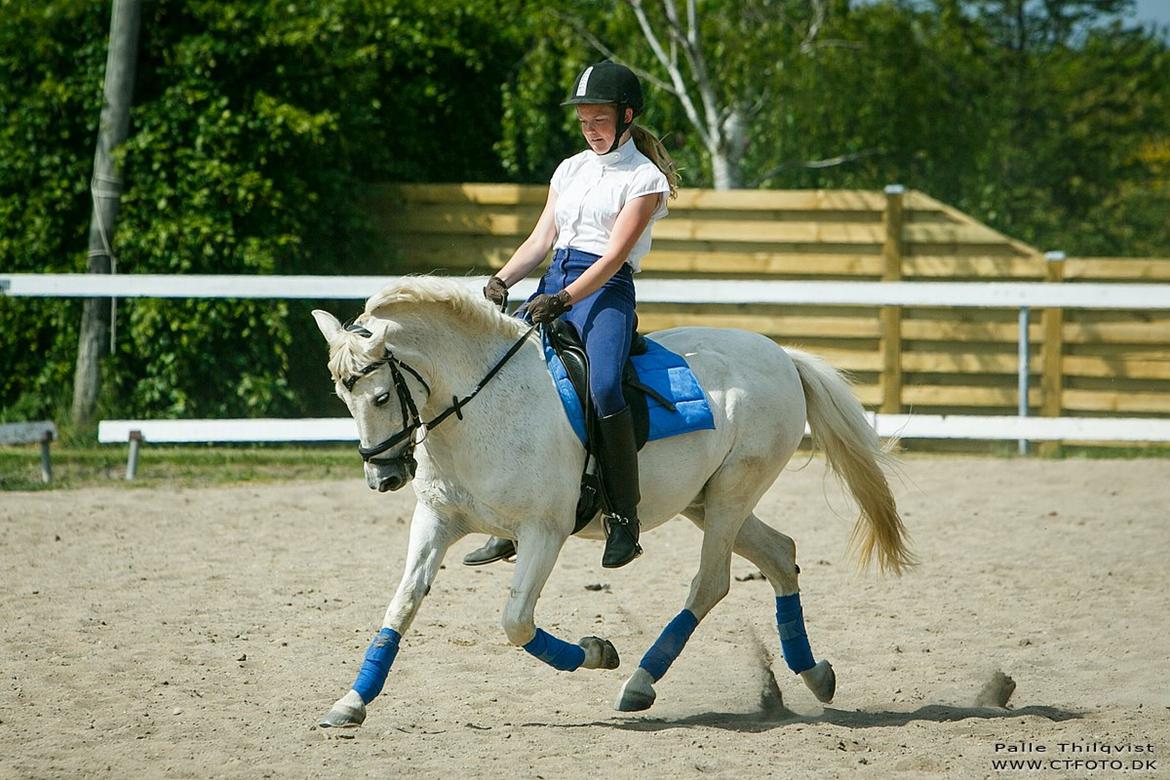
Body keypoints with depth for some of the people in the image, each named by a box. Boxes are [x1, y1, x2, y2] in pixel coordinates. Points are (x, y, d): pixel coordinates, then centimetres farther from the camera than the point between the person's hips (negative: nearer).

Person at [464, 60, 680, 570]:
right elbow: (542, 239, 15)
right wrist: (502, 281, -3)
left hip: (605, 292, -7)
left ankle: (624, 518, -26)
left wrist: (563, 300, -23)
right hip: (554, 283, 7)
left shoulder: (645, 178, -1)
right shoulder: (571, 169, 20)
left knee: (603, 386, -34)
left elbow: (615, 255, -11)